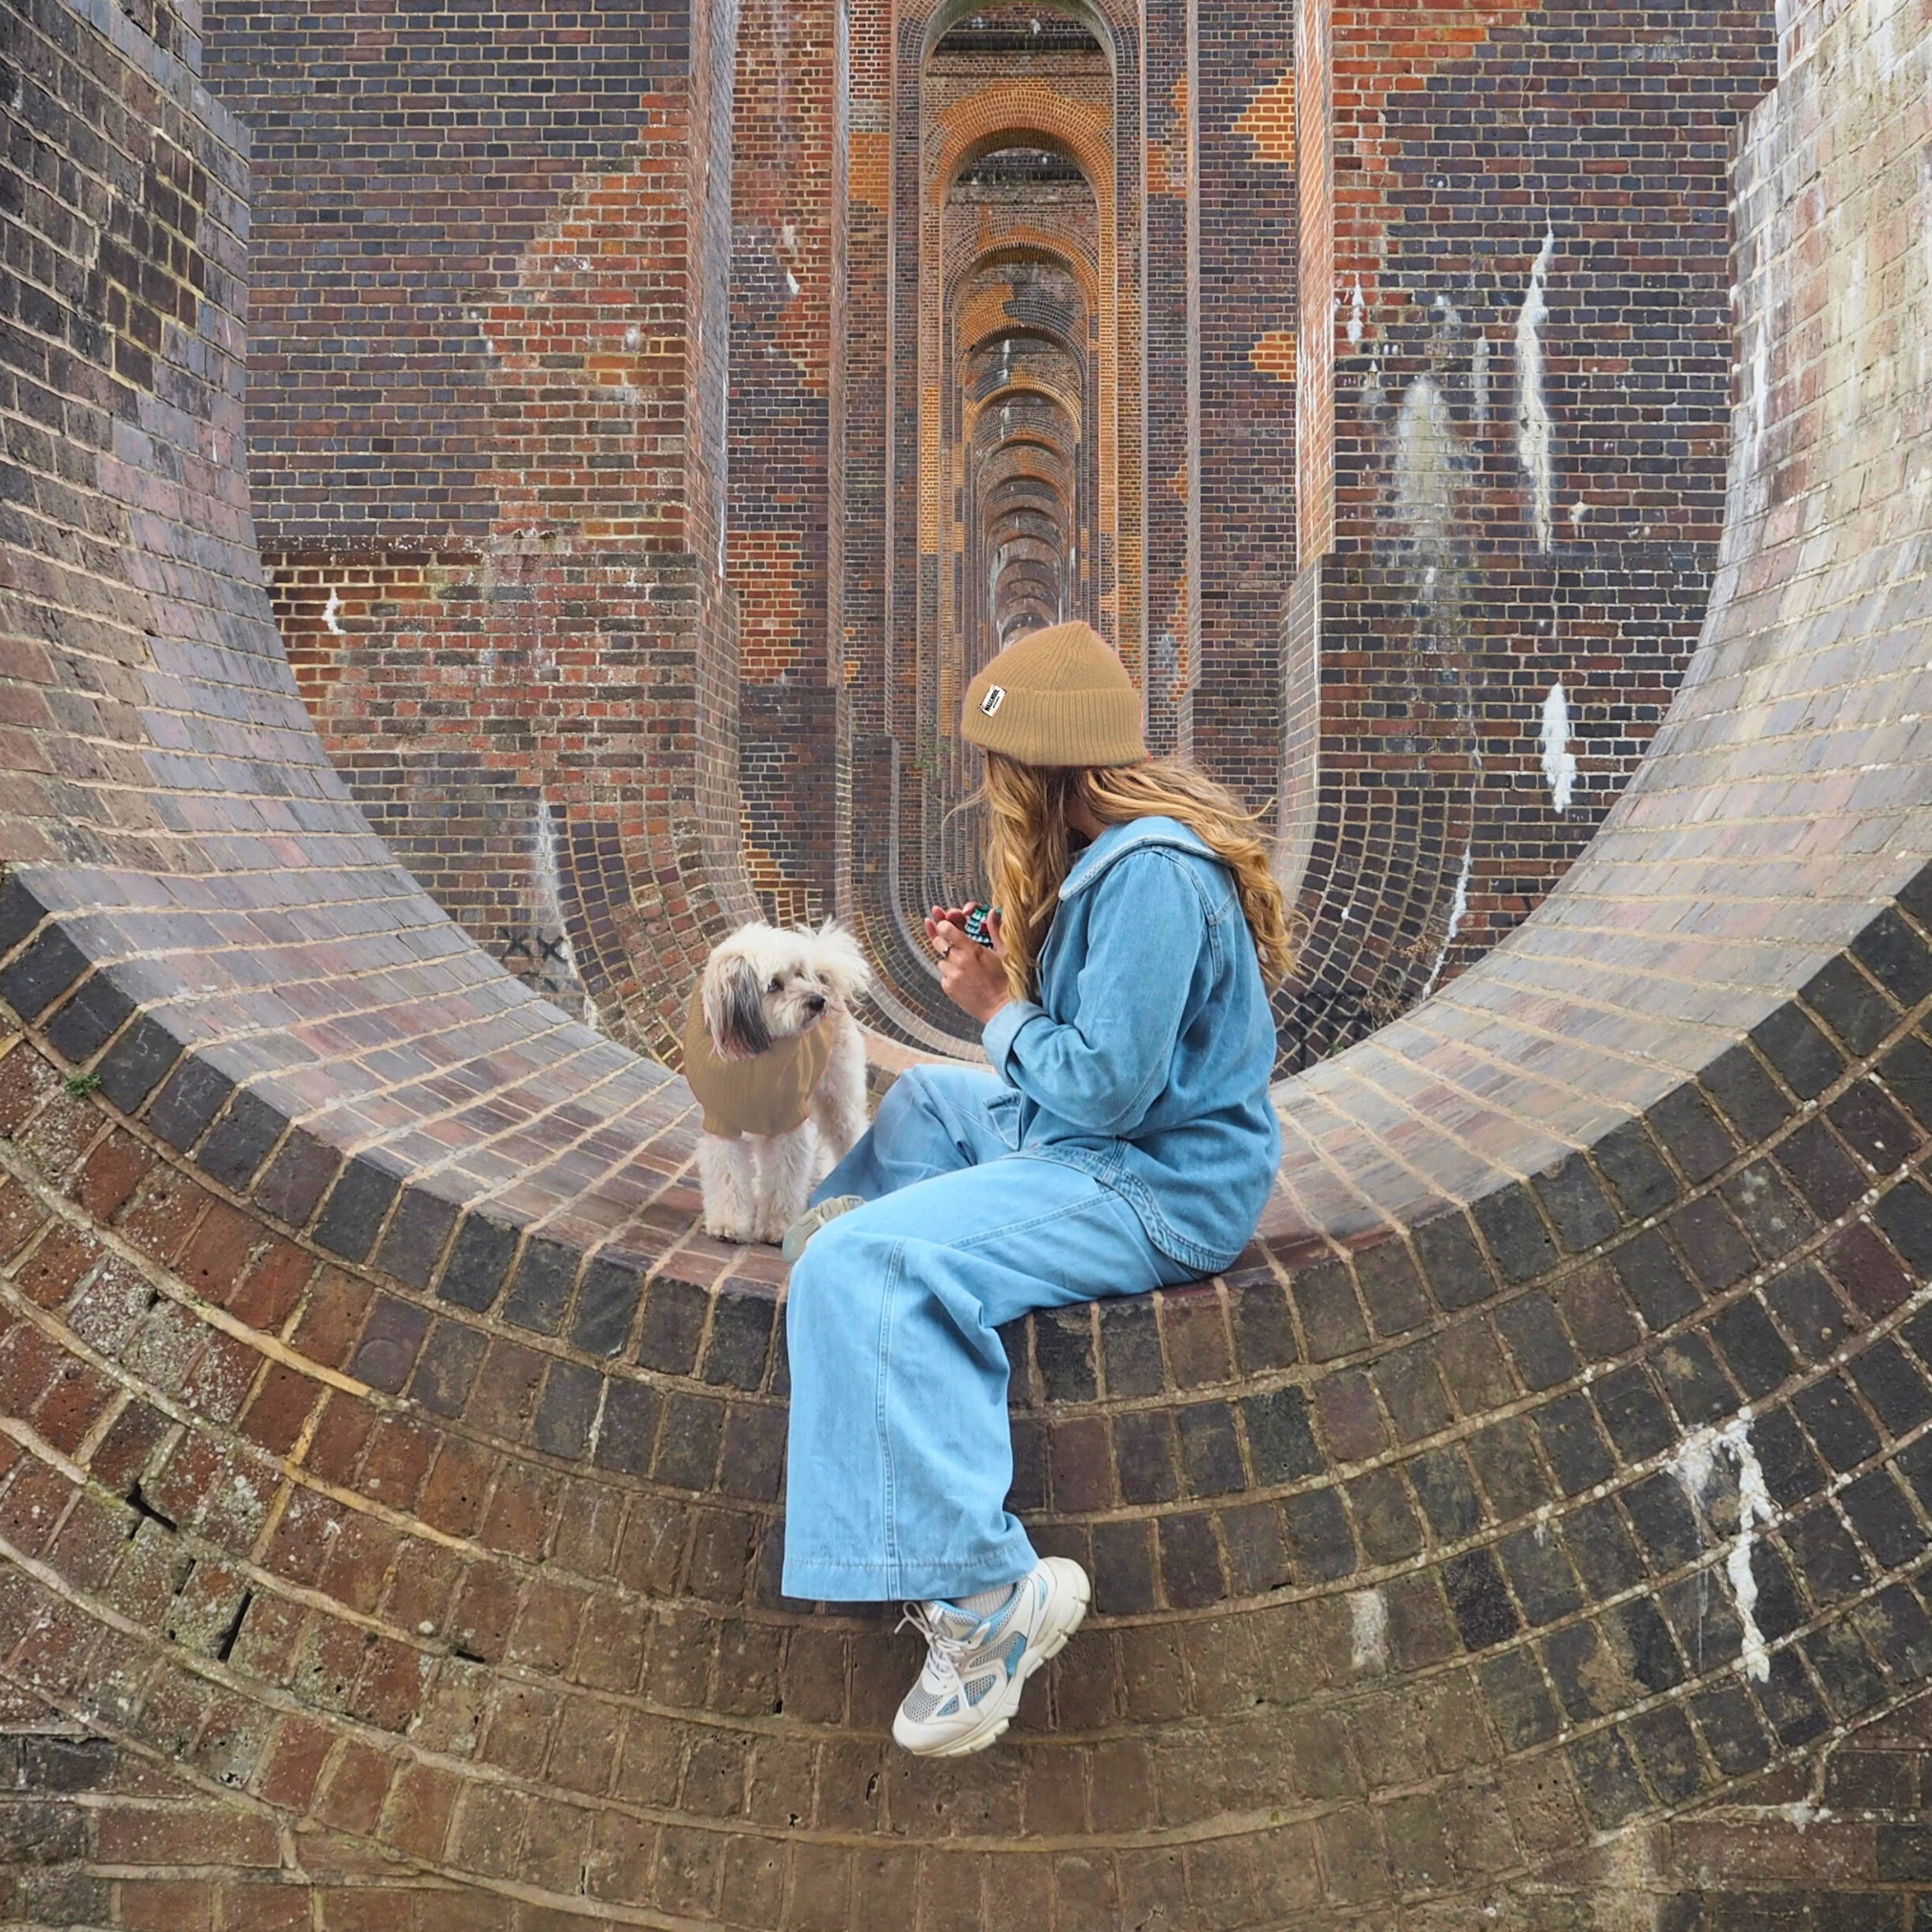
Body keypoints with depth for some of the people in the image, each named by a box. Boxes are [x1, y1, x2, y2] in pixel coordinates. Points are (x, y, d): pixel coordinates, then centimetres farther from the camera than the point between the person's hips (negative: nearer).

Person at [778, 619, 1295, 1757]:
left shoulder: (1151, 873, -23)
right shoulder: (1119, 846, 9)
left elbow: (1105, 1083, -26)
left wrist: (1001, 1011, -10)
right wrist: (993, 966, 5)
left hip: (1164, 1186, -11)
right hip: (1111, 1136, 11)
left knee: (865, 1272, -27)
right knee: (925, 1099, 33)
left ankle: (986, 1593, -29)